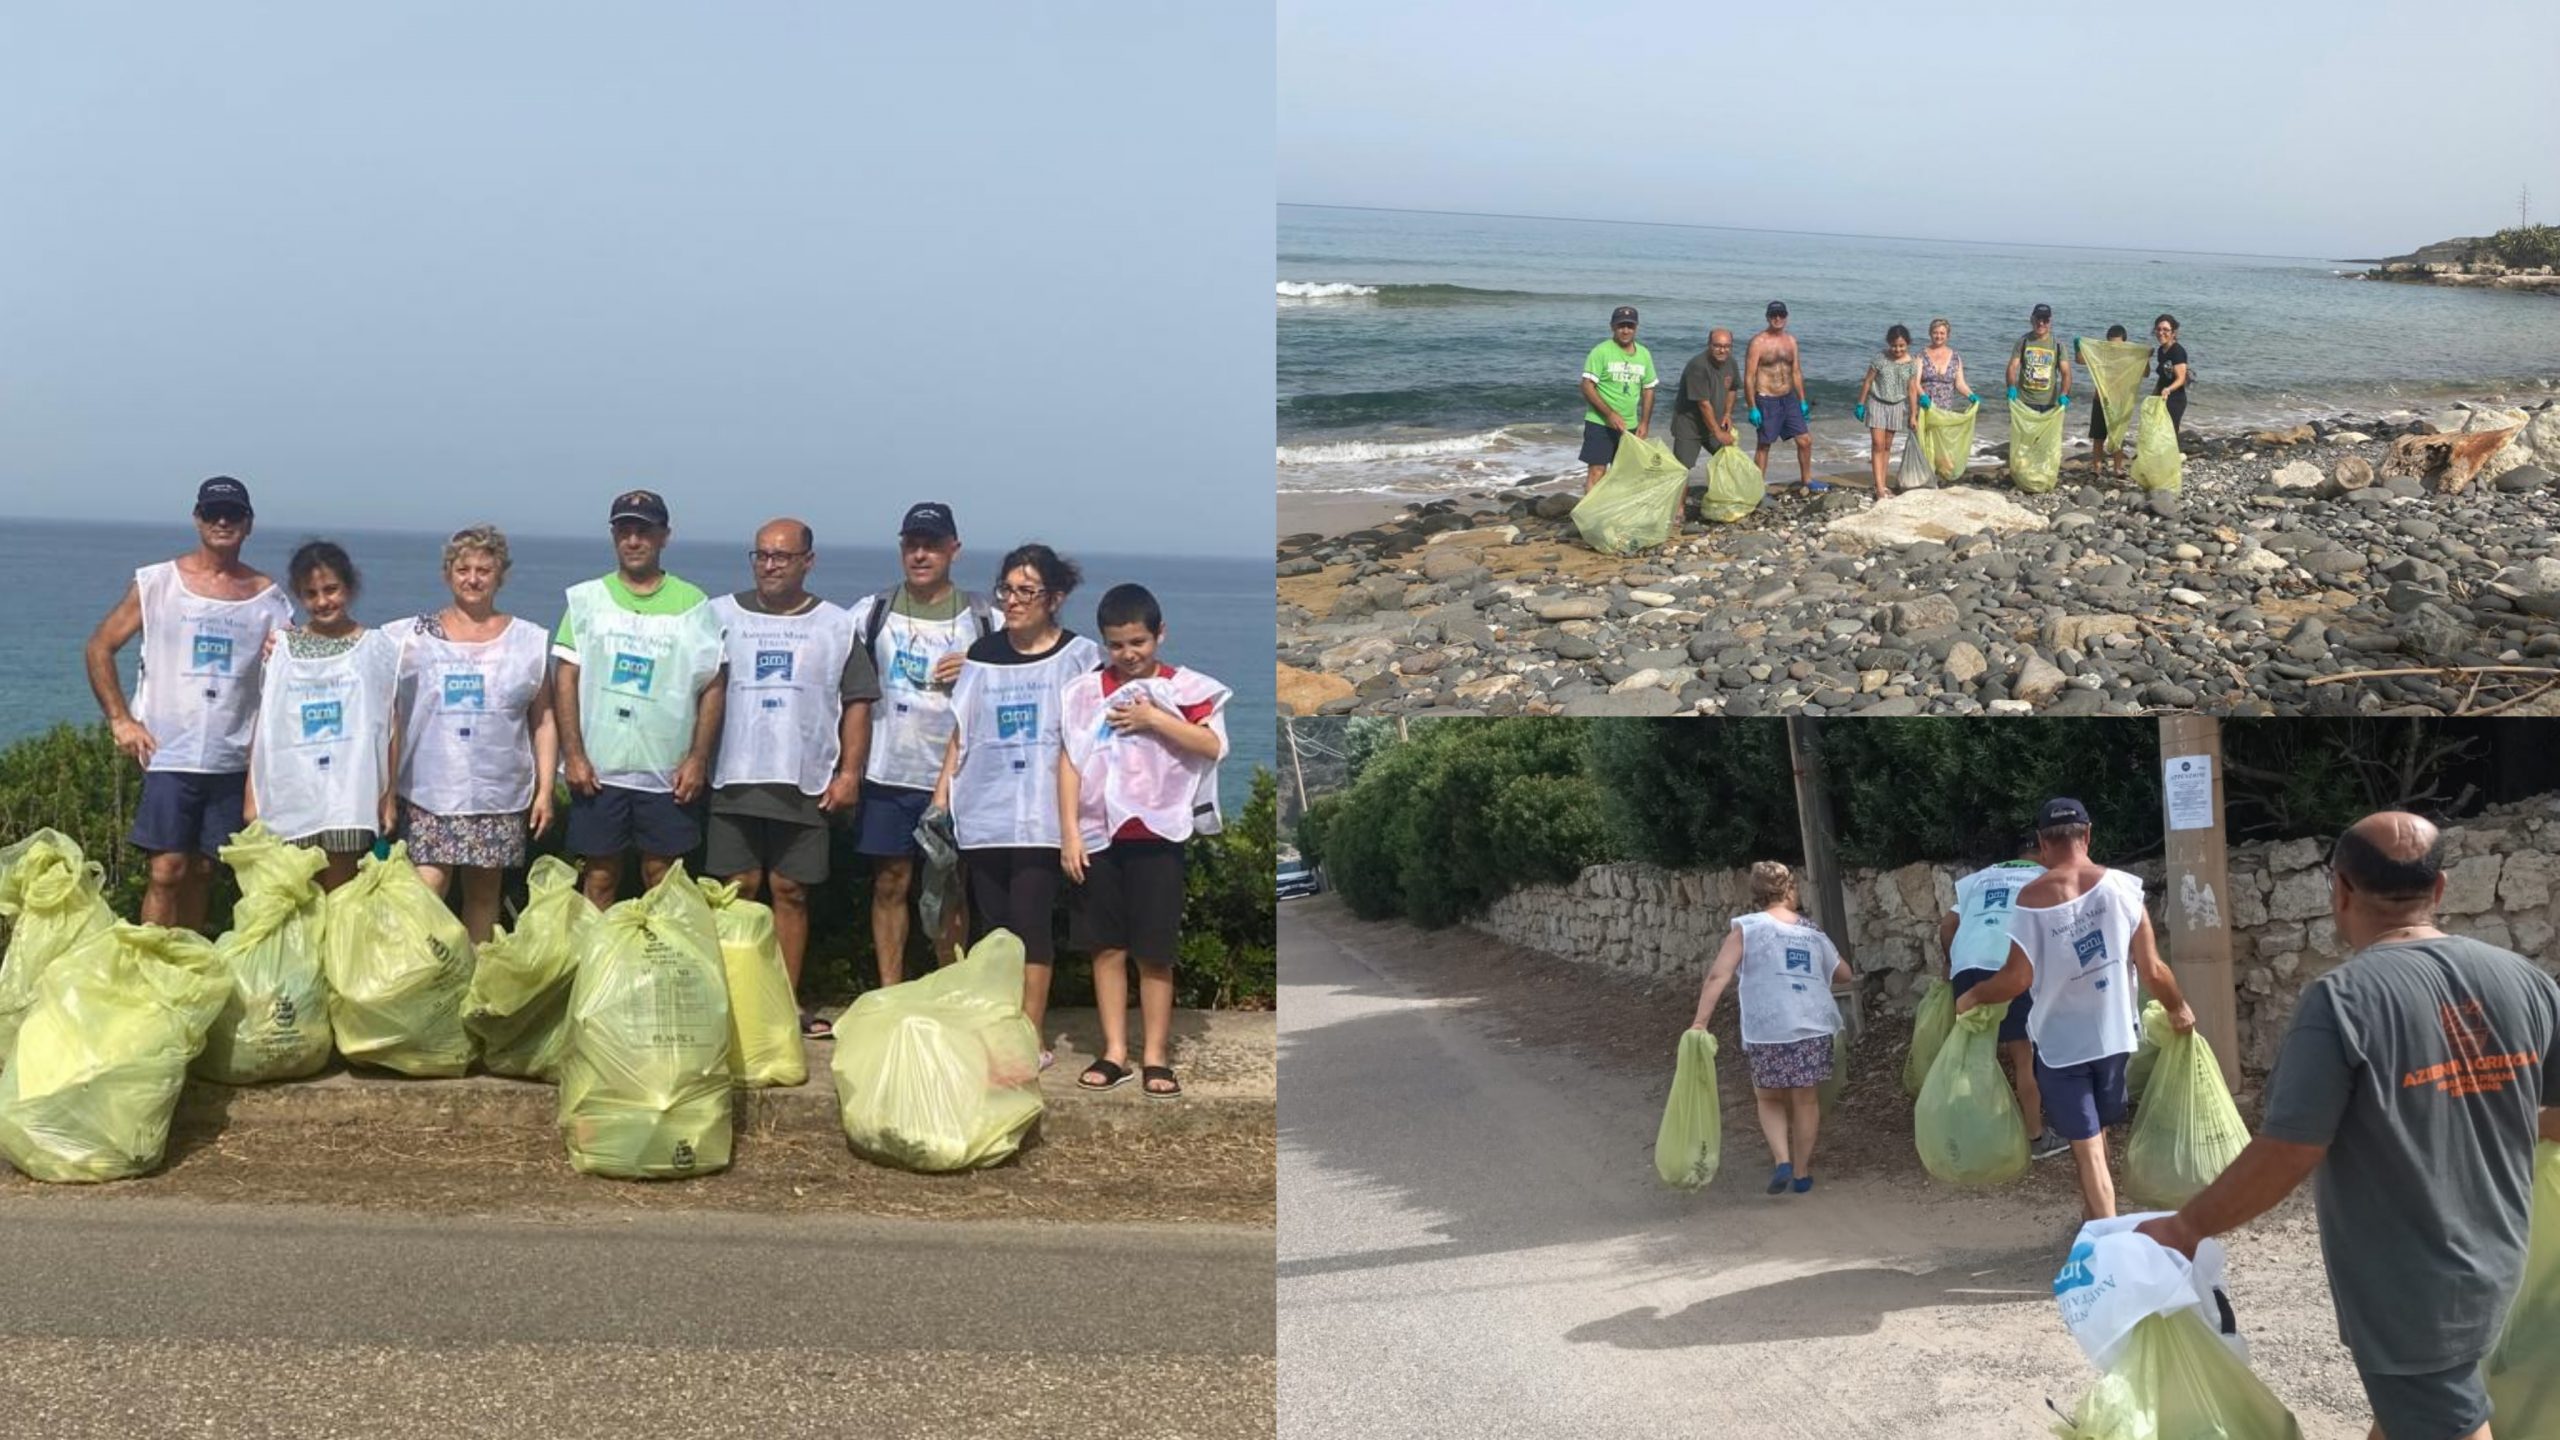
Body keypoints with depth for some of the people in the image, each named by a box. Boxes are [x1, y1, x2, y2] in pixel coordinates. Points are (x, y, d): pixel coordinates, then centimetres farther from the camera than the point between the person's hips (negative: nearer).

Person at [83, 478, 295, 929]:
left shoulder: (268, 599, 6)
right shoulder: (157, 583, 1)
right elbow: (99, 648, 5)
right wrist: (120, 721, -3)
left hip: (232, 760, 3)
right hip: (168, 754, -2)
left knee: (201, 871, 9)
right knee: (167, 870, -8)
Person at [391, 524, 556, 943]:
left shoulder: (529, 642, 7)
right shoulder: (415, 637, 5)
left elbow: (543, 721, 8)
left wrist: (545, 790, 3)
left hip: (499, 795, 1)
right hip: (429, 794, -1)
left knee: (483, 895, 7)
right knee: (426, 893, -10)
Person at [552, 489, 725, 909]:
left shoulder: (692, 604, 4)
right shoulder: (587, 599, 6)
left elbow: (713, 686, 3)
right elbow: (565, 679, 3)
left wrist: (698, 758, -5)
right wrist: (574, 755, -5)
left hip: (668, 771, 0)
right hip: (598, 769, 0)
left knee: (664, 878, 4)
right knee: (599, 877, 5)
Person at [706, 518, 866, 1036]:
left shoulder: (836, 625, 8)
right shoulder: (722, 615, 8)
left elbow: (857, 703, 7)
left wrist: (849, 772, -1)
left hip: (805, 783, 0)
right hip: (734, 780, 0)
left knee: (790, 892, 3)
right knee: (738, 891, 0)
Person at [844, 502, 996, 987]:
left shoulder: (983, 620, 3)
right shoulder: (870, 614, 6)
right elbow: (852, 694, 10)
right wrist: (848, 771, 2)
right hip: (886, 774, 1)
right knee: (890, 884, 5)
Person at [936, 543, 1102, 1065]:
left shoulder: (1077, 656, 1)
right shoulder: (982, 655, 10)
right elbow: (961, 732, 15)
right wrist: (941, 792, 7)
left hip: (1041, 818, -3)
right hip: (982, 814, 4)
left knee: (1029, 923, -6)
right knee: (987, 923, 6)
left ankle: (1030, 1038, -1)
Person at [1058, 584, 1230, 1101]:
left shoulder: (1182, 687, -2)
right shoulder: (1085, 691, 3)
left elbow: (1212, 746, -14)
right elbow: (1069, 762, 1)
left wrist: (1153, 718, -19)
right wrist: (1069, 833, -5)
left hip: (1157, 836, -2)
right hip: (1099, 836, 2)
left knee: (1155, 954, 2)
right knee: (1106, 948, 7)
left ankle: (1155, 1057, 11)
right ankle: (1115, 1053, 16)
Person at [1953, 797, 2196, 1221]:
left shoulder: (2031, 899, -13)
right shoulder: (2120, 886, -9)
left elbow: (2017, 979, -11)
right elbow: (2151, 969, -8)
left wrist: (1971, 997, 7)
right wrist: (2178, 1008, 10)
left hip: (2059, 1040, -3)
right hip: (2112, 1034, 3)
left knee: (2087, 1147, 4)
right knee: (2096, 1134, 24)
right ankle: (2094, 1215, 38)